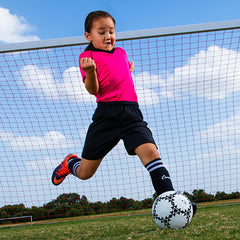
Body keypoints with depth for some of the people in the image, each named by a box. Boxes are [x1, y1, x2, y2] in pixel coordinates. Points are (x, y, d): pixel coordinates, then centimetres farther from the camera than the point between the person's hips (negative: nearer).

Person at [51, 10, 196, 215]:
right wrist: (90, 72, -27)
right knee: (85, 173, 6)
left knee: (150, 152, -22)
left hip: (132, 112, 4)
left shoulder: (121, 53, 20)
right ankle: (70, 162, 42)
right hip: (106, 113, -3)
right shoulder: (88, 56, 3)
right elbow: (93, 90, -12)